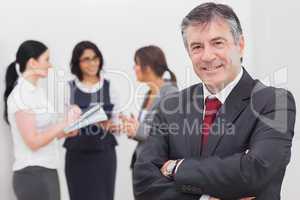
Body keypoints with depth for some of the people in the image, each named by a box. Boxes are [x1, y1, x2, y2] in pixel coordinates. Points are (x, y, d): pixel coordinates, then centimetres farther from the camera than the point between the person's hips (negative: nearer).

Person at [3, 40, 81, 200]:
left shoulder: (36, 91, 12)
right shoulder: (21, 94, -14)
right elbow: (33, 141, -19)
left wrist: (64, 131, 1)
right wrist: (65, 123, -15)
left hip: (47, 171, 9)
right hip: (32, 175, -9)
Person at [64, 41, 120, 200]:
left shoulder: (109, 87, 5)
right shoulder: (69, 88, 0)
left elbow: (117, 123, 7)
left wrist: (112, 126, -15)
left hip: (104, 154, 1)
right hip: (77, 156, -1)